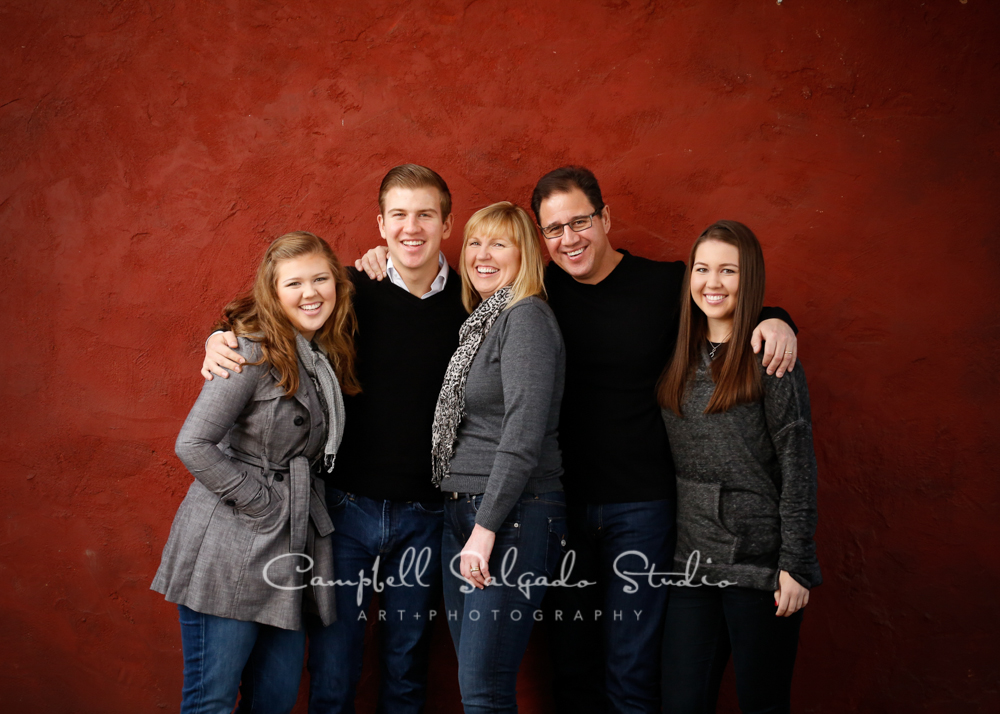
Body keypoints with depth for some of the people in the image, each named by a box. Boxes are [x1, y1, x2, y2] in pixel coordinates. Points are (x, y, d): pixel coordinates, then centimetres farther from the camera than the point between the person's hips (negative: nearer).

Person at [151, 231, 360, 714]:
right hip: (230, 550, -7)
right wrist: (260, 502, -13)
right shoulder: (254, 352, -12)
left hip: (290, 549, 8)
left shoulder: (327, 357, 12)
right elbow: (193, 444, -16)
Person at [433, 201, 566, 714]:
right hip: (462, 510, 9)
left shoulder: (527, 317, -10)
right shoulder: (479, 321, 17)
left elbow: (524, 435, -18)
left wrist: (486, 529, -18)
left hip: (515, 515, -9)